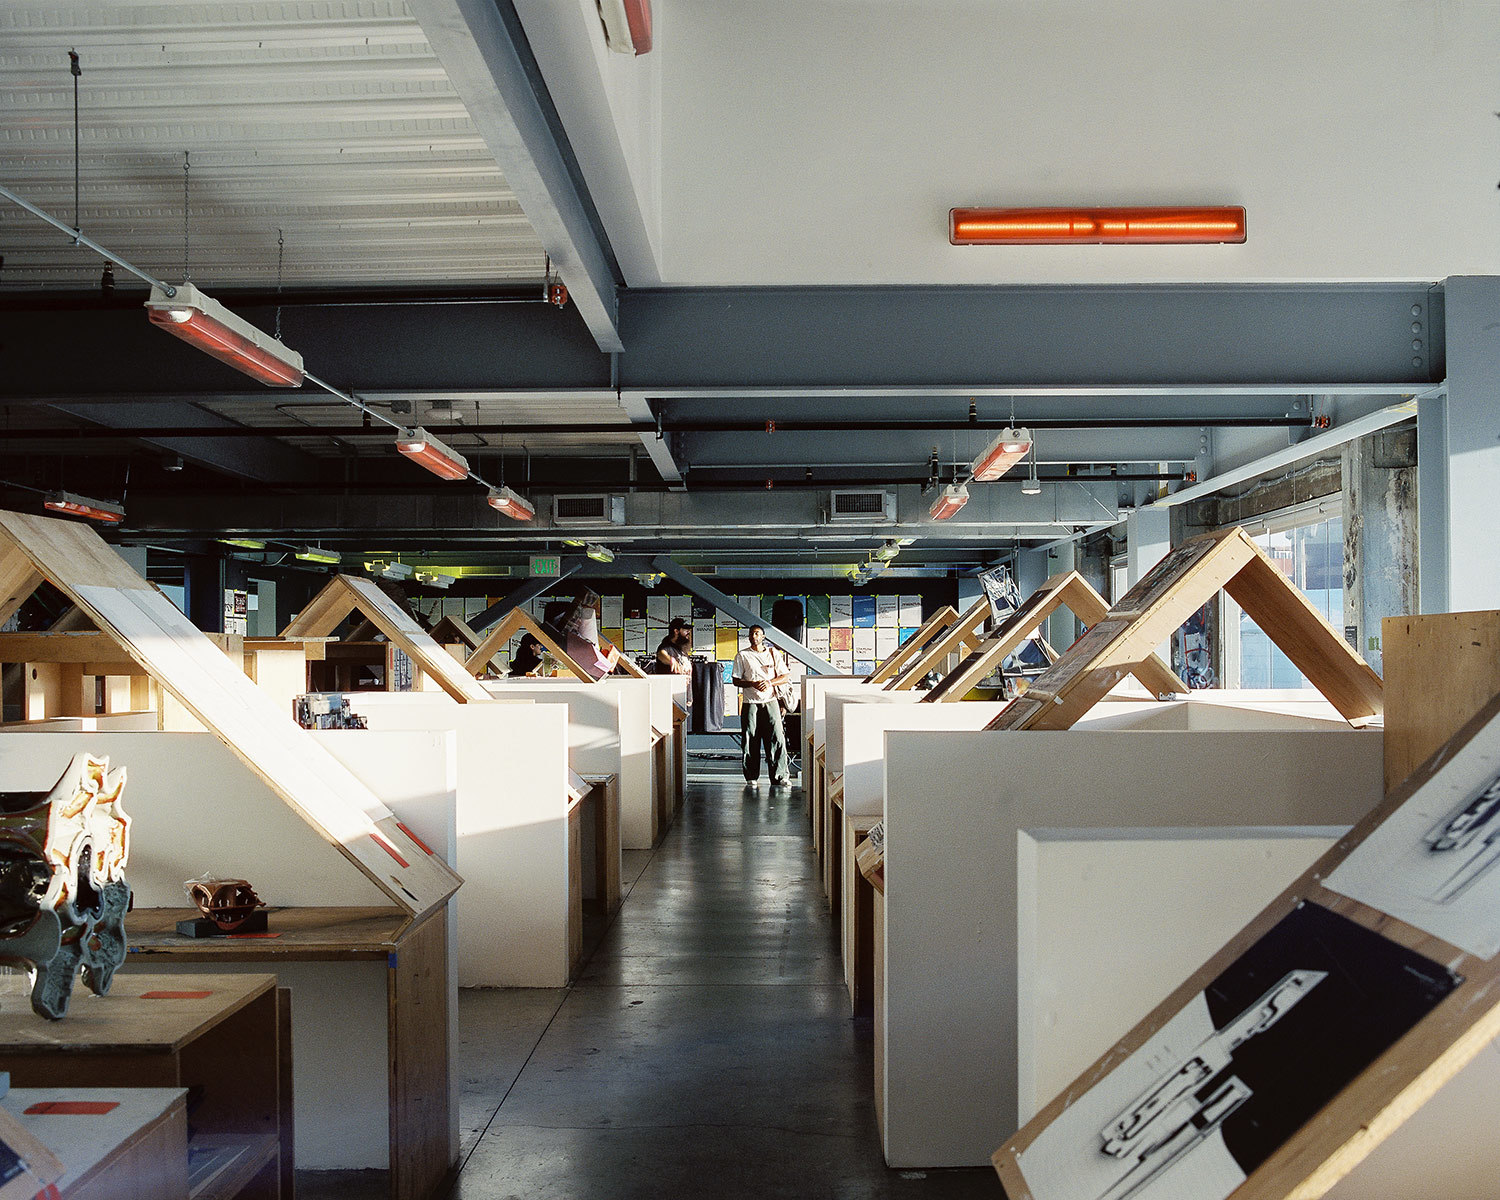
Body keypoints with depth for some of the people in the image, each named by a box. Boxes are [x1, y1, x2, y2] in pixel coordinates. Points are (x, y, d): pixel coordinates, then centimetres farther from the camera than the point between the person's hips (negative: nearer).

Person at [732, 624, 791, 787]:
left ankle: (780, 776, -6)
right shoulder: (742, 656, 8)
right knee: (751, 740, -1)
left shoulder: (772, 653, 11)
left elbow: (786, 677, 8)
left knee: (777, 737, -8)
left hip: (770, 701, 1)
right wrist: (753, 684, -13)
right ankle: (751, 777, 8)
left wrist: (770, 683, -10)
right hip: (750, 703, 0)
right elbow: (736, 681, 4)